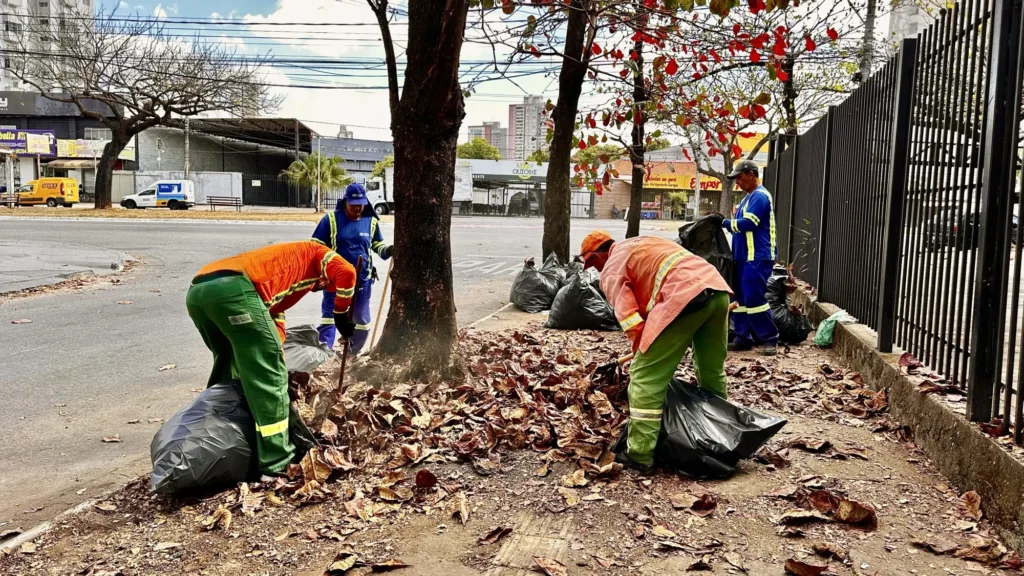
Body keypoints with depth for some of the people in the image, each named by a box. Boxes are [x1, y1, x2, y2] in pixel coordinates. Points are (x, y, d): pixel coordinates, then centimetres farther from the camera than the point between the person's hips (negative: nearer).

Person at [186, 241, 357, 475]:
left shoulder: (284, 277, 41)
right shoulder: (315, 254, 22)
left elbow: (274, 319, 34)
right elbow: (346, 272, 3)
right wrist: (341, 315, 15)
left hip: (198, 291, 9)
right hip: (233, 287, -9)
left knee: (228, 365, 30)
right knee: (269, 376, -2)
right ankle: (277, 462, -1)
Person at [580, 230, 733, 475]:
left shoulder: (611, 270, 10)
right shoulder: (642, 244, 34)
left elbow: (631, 321, -1)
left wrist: (643, 353, 10)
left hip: (685, 296, -8)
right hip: (717, 288, 9)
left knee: (646, 376, -1)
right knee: (713, 370, 24)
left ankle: (639, 455, -1)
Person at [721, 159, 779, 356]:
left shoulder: (759, 196, -12)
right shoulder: (749, 197, 20)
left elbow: (748, 223, -20)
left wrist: (725, 223, -10)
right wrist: (728, 222, 5)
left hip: (757, 258, -10)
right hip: (745, 257, 10)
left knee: (754, 299, -10)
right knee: (741, 299, 10)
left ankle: (770, 339, -1)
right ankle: (743, 338, 15)